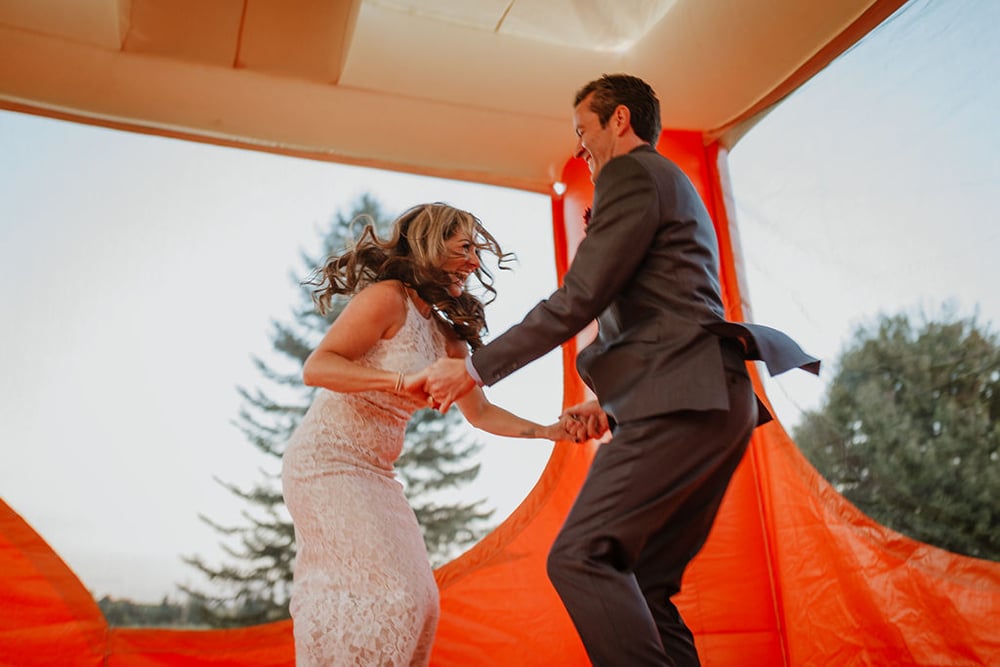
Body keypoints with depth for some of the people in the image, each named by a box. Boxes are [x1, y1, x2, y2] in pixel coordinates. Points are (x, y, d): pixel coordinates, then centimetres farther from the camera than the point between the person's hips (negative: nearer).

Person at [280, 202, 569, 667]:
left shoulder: (446, 335, 11)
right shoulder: (386, 298, -13)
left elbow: (479, 412, 16)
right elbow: (315, 368, -22)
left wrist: (550, 432, 5)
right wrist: (402, 380, -35)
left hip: (373, 474, 9)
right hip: (327, 462, -9)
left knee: (414, 601, 9)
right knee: (382, 596, -14)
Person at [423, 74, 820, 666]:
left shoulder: (631, 173, 0)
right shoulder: (673, 187, 31)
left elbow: (578, 300, -11)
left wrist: (477, 368, -5)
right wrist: (614, 406, 19)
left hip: (684, 401, -10)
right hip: (712, 404, 10)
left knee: (580, 557, -16)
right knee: (641, 586, 9)